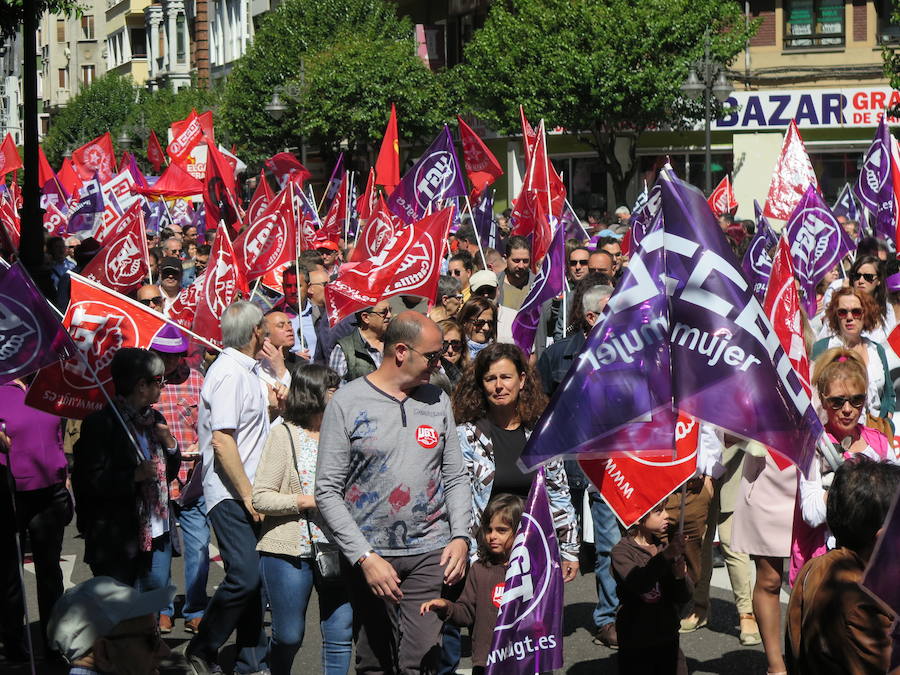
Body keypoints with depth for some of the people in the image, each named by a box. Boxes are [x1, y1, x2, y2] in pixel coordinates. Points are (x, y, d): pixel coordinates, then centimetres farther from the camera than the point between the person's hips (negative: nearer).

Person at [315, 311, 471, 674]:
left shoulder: (438, 401, 9)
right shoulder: (348, 402, -4)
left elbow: (456, 478, 14)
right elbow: (327, 492, -7)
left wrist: (460, 536, -2)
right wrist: (365, 557, -13)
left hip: (430, 555, 2)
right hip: (369, 553, -2)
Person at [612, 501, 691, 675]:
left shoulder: (664, 547, 7)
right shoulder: (622, 551, -10)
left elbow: (684, 598, 5)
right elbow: (639, 584, -30)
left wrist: (680, 576, -15)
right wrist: (665, 556, -38)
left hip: (668, 640, 5)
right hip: (636, 643, -5)